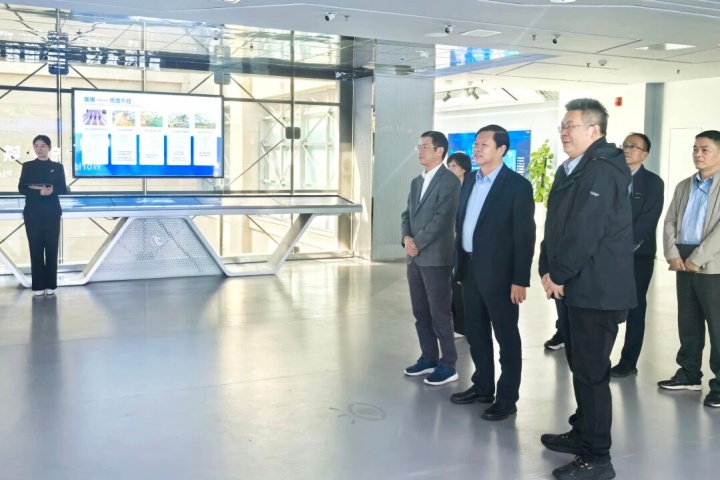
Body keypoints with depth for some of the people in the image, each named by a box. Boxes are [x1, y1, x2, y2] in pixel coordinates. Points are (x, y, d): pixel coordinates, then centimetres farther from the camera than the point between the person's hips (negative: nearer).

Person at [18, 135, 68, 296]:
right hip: (33, 212, 0)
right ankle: (38, 285, 6)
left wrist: (51, 190, -20)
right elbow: (21, 188, -2)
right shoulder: (28, 166, 5)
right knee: (36, 248, 0)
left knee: (51, 247, 1)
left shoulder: (57, 167, 6)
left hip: (52, 212, 0)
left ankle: (50, 284, 9)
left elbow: (63, 189, 1)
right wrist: (39, 192, -18)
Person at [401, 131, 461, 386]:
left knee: (440, 314, -1)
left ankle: (448, 365, 8)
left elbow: (442, 219, -17)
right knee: (421, 313, 13)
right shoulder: (417, 181, 16)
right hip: (415, 258, 8)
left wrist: (418, 243, -14)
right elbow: (407, 214, 14)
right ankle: (429, 358, 25)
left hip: (436, 258, -8)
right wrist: (406, 238, -5)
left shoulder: (450, 181, -10)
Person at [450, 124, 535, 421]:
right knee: (476, 334, 15)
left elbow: (525, 236, -13)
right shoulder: (469, 182, 11)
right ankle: (482, 387, 30)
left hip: (498, 272, -7)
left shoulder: (517, 185, -10)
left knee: (506, 338, 4)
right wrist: (458, 265, 11)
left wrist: (520, 280, -16)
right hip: (470, 269, 7)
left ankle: (507, 398, 14)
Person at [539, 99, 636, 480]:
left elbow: (585, 231, -23)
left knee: (591, 371, -5)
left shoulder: (603, 170, -17)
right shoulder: (573, 169, 15)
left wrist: (559, 274, -14)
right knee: (579, 366, 19)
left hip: (597, 289, -10)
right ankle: (582, 434, 33)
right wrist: (548, 269, 5)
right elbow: (555, 224, 15)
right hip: (574, 286, 10)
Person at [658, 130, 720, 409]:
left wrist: (697, 259, -15)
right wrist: (672, 254, -3)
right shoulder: (684, 186, 16)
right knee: (687, 323, 13)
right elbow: (670, 222, 12)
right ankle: (689, 374, 24)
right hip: (684, 263, 6)